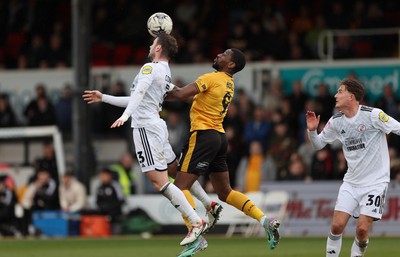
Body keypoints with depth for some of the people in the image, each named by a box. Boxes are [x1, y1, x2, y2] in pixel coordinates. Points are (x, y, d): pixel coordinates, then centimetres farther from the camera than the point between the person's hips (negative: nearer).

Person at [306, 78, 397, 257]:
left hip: (375, 182, -4)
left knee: (362, 229, -13)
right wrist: (312, 130, -6)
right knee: (337, 225, -8)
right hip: (351, 182, 4)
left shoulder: (372, 115, -13)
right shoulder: (336, 121, 3)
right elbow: (318, 144, 14)